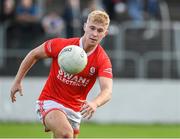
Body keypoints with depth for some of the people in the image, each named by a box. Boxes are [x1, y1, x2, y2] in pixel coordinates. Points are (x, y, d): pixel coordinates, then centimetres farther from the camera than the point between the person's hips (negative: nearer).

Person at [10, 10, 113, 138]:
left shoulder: (103, 60, -14)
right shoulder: (61, 45, -14)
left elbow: (107, 91, -28)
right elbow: (34, 54, 3)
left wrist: (95, 103, -50)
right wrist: (17, 81, 4)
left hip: (74, 109, 4)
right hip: (50, 102, -4)